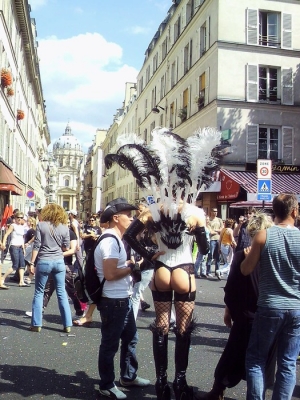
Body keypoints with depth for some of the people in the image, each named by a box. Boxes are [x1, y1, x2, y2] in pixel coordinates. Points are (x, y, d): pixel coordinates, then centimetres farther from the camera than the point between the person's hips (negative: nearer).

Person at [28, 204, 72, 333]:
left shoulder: (41, 225, -3)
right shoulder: (64, 227, 2)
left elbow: (36, 246, -6)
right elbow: (66, 247, 7)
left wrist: (32, 263, -2)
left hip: (43, 262, -2)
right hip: (59, 261, 2)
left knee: (39, 292, 10)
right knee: (62, 293, 8)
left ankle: (36, 324, 12)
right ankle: (67, 324, 11)